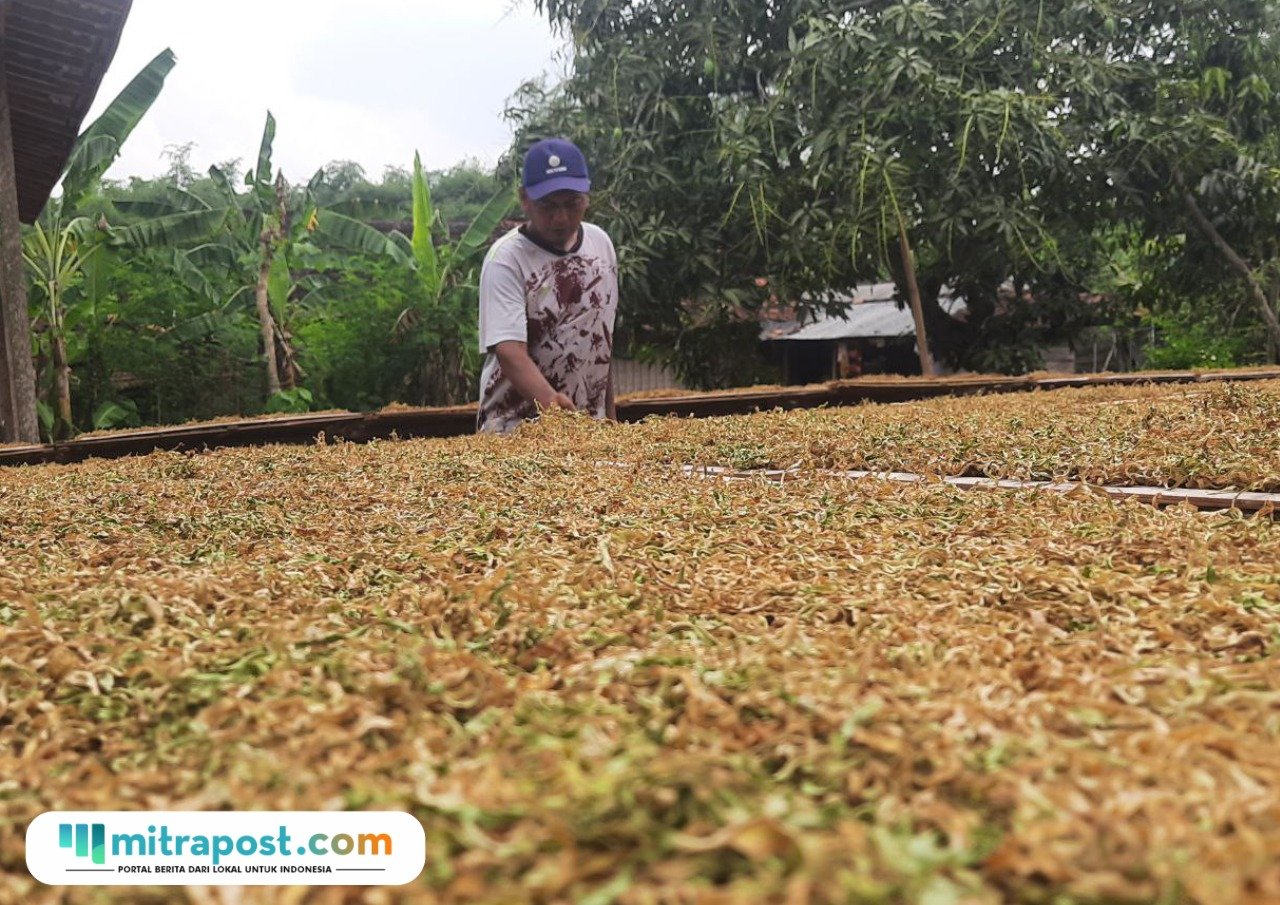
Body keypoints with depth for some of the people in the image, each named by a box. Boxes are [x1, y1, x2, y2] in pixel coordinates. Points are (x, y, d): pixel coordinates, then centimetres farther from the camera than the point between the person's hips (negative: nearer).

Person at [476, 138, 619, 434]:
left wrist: (610, 413, 15)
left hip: (589, 423, 5)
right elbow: (509, 350, -23)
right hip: (514, 429, -5)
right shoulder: (506, 259, -13)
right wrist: (552, 402, -39)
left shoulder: (601, 243, 5)